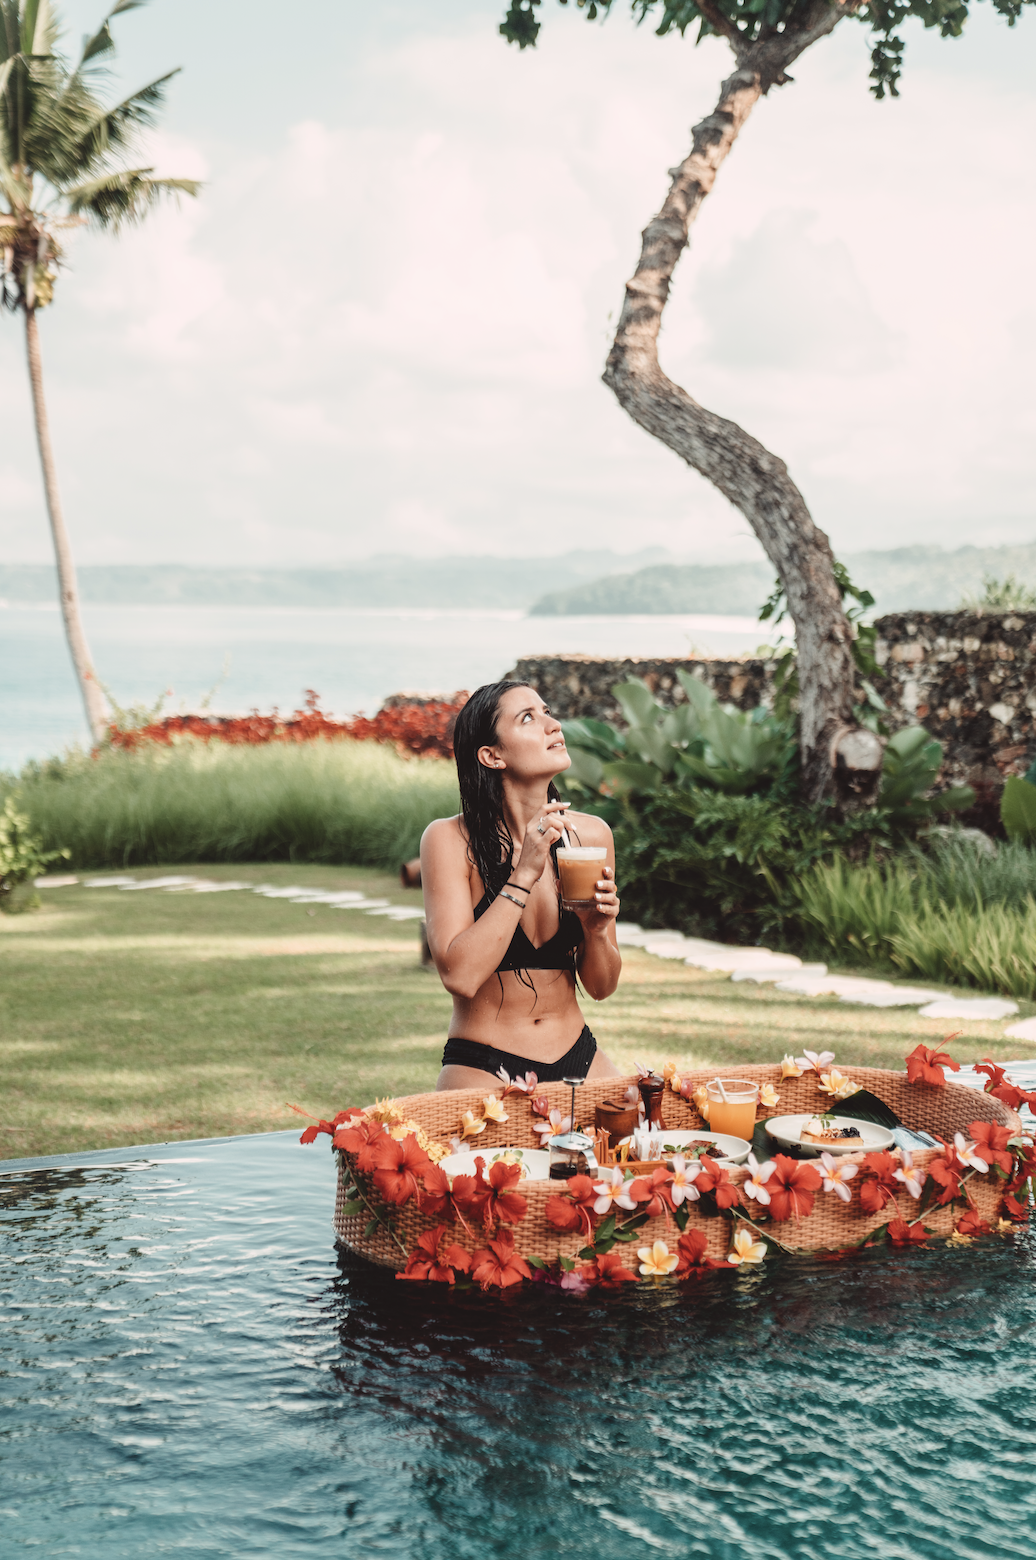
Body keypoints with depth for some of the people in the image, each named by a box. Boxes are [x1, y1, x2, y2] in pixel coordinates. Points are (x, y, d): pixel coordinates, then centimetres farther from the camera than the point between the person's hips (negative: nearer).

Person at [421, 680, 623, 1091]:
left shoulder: (590, 834, 0)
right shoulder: (451, 839, -11)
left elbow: (600, 987, 6)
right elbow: (459, 975, -21)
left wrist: (596, 930, -14)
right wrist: (524, 874, -22)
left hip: (578, 1058, 4)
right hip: (482, 1070, -4)